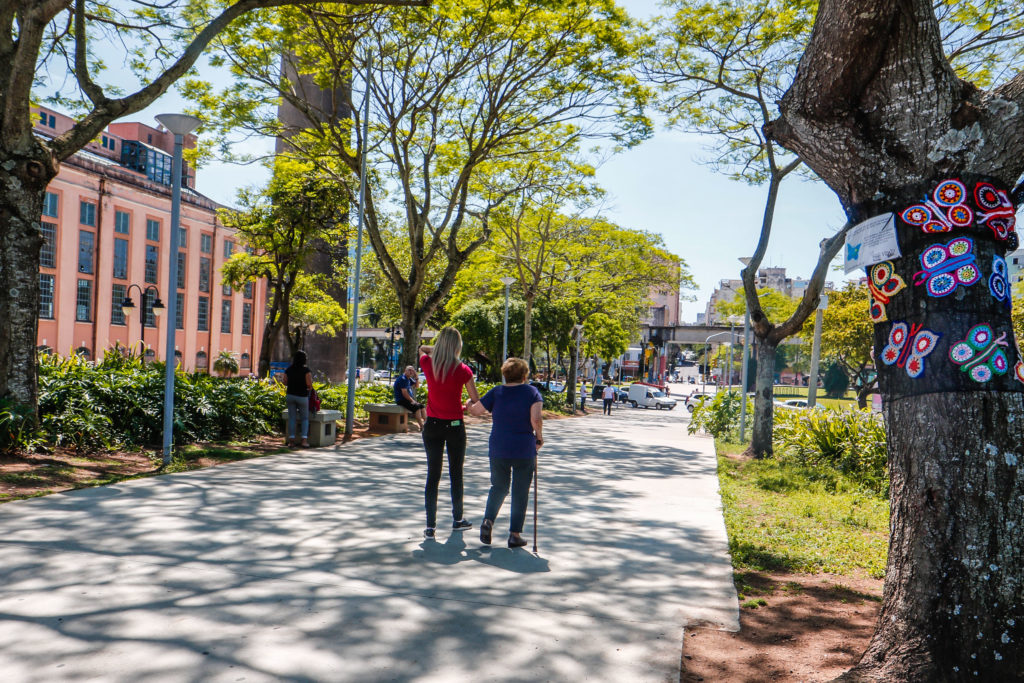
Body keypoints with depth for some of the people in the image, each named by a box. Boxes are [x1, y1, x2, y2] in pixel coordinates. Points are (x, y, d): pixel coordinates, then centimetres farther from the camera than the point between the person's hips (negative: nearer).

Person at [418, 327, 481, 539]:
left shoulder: (427, 364, -5)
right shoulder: (462, 370, -12)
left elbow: (422, 349, 20)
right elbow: (476, 400, -4)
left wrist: (438, 349, 10)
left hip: (432, 425, 2)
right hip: (454, 426, -2)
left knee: (433, 474, 6)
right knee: (456, 474, 13)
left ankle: (430, 525, 4)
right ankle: (458, 519, 27)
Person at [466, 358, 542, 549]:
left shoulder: (496, 392, 2)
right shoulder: (532, 392, -3)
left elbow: (475, 410, 8)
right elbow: (536, 419, -16)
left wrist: (468, 403, 30)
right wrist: (539, 437, 0)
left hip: (498, 450, 2)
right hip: (524, 451, -2)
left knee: (498, 487, 19)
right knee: (520, 492, 8)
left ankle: (488, 520, -1)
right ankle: (515, 534, 9)